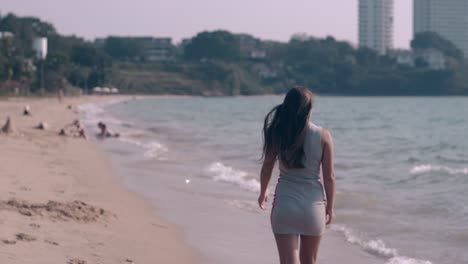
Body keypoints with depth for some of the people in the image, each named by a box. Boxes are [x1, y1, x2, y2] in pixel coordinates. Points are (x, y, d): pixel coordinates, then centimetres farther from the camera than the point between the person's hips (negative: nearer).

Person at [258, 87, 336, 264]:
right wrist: (330, 207, 8)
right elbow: (329, 176, -5)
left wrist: (263, 193, 21)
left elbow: (267, 168, 2)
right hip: (313, 204, 1)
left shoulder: (277, 134, -6)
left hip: (284, 204, -1)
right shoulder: (323, 136, -8)